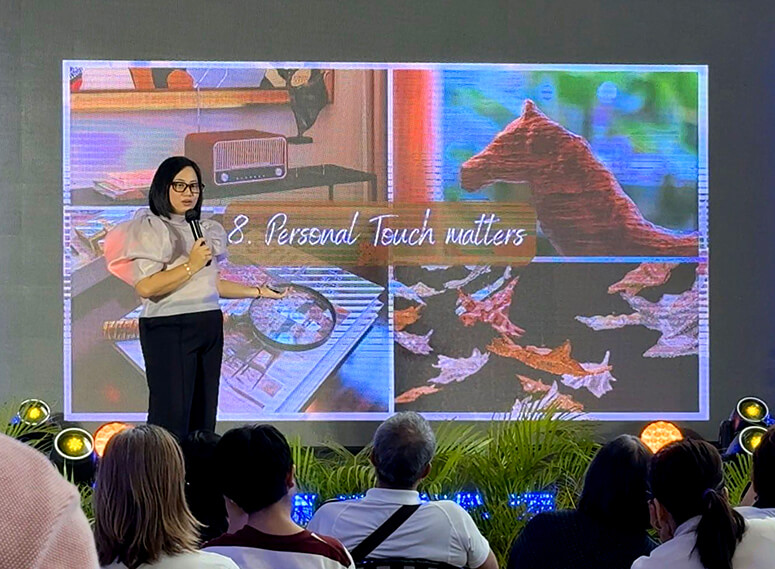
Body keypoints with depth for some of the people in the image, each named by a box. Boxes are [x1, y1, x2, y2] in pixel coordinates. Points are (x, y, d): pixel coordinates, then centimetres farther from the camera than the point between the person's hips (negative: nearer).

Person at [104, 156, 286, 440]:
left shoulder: (206, 229, 18)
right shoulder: (150, 229, -5)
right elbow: (145, 287, -17)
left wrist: (257, 291, 22)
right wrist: (191, 265, -15)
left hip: (209, 326, 8)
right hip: (168, 329, -7)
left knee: (204, 416, 6)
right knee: (171, 416, -11)